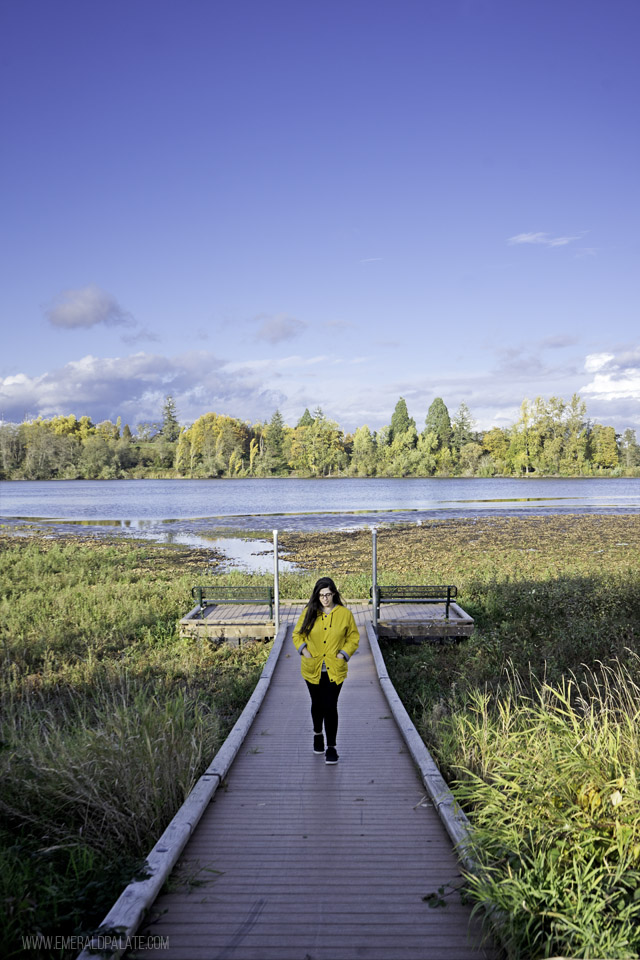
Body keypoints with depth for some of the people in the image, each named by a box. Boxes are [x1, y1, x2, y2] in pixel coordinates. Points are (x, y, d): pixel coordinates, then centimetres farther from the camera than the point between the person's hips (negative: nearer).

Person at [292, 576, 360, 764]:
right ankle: (318, 734, 43)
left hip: (334, 670, -2)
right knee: (317, 704, 17)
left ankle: (331, 747, 3)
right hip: (312, 669, 2)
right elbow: (297, 634, 9)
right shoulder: (309, 612, -2)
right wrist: (303, 650, -7)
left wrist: (344, 654, -8)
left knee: (330, 707, -7)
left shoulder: (345, 614, -4)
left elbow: (354, 637, 6)